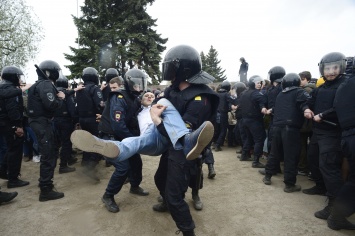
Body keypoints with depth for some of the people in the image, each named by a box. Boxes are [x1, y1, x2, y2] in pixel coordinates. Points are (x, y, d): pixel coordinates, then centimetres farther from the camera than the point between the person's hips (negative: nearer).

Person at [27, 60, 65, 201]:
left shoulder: (42, 84, 18)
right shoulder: (46, 84, -14)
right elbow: (51, 104, -26)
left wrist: (59, 96, -2)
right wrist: (60, 99, -7)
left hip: (41, 121, 11)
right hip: (42, 122, -11)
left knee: (52, 151, 20)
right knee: (48, 155, -5)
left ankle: (45, 182, 33)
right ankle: (46, 190, 3)